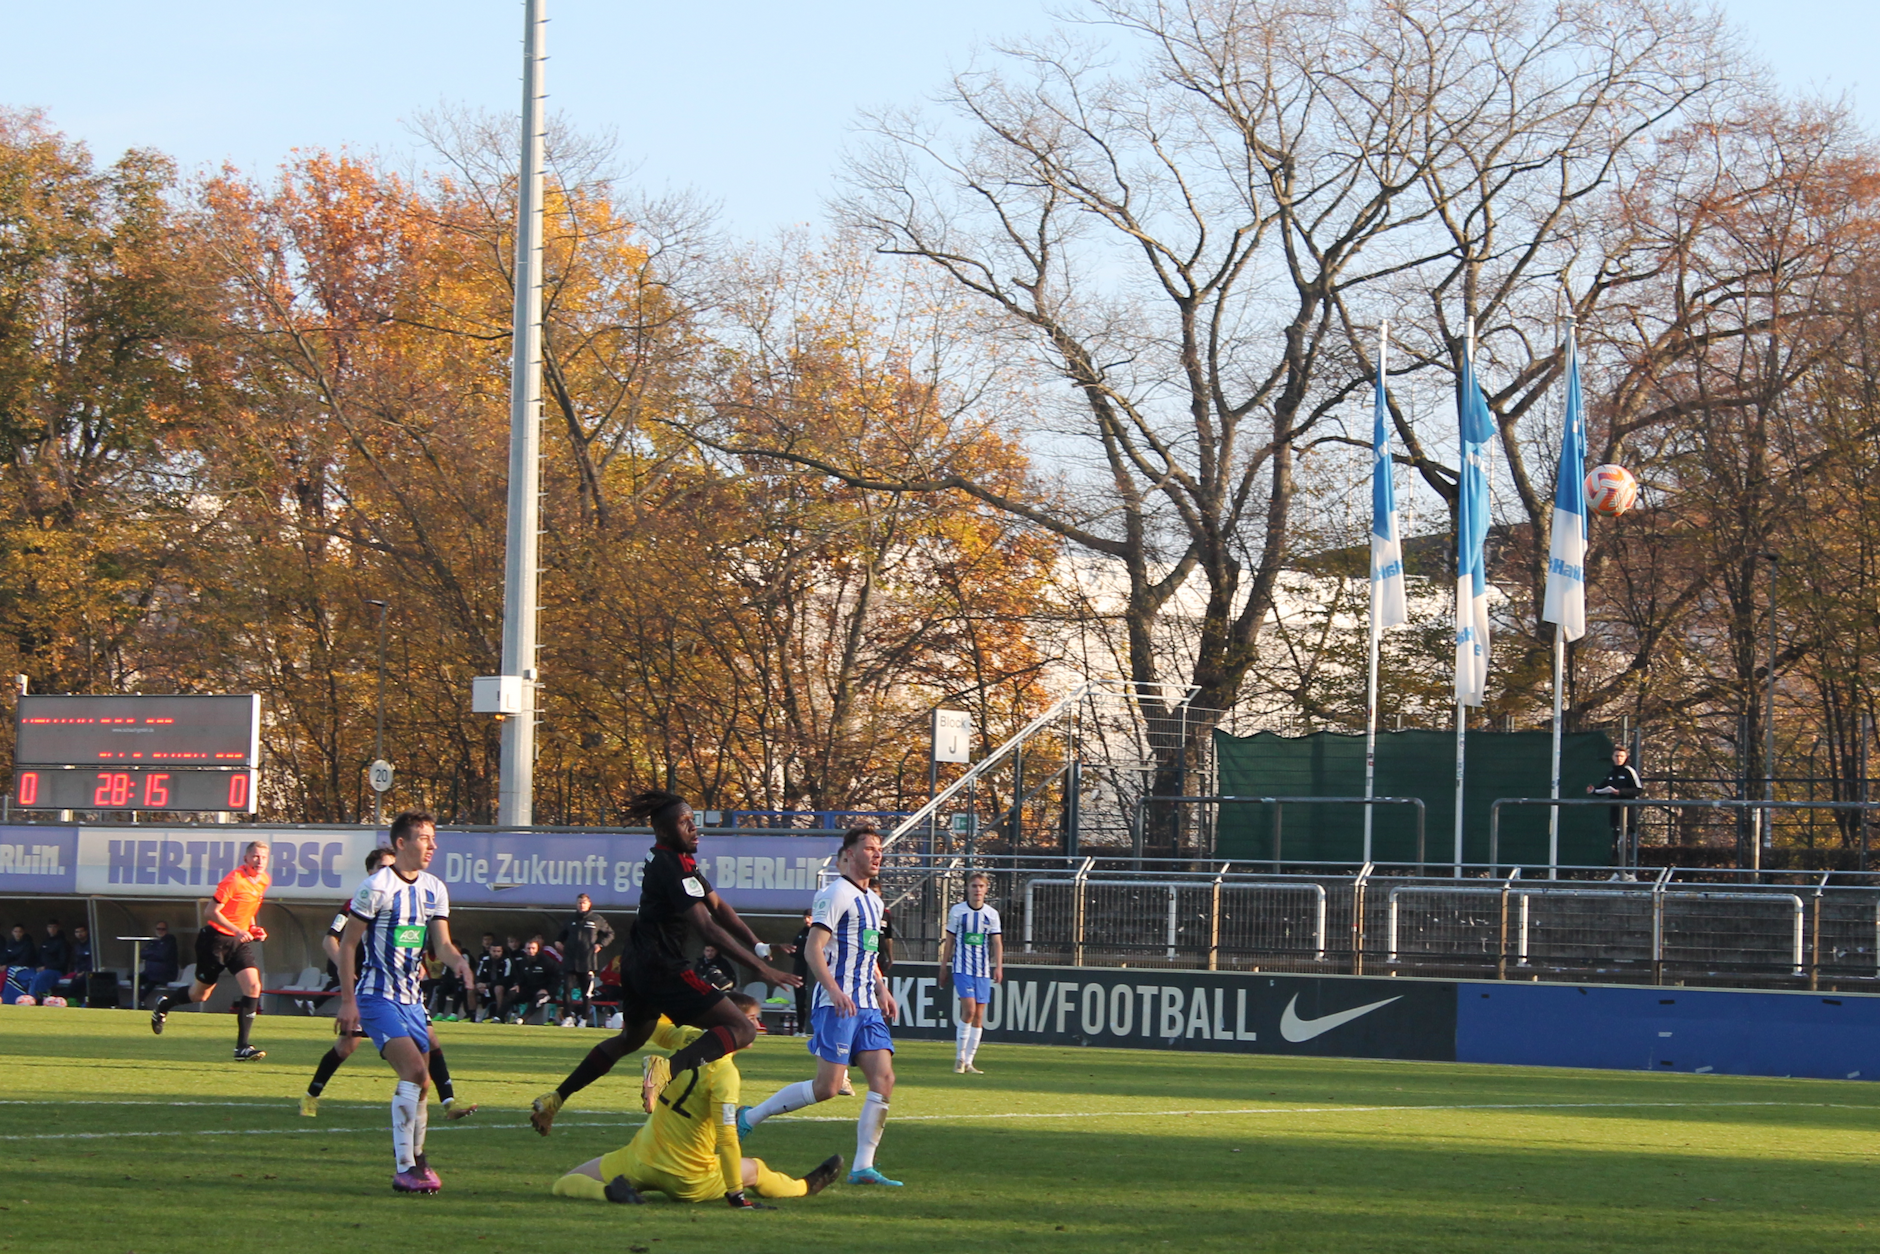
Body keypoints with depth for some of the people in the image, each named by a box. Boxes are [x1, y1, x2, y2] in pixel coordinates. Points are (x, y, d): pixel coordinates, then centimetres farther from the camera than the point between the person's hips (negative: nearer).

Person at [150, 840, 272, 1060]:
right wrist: (237, 930, -28)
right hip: (215, 940, -6)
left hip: (238, 942, 6)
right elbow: (212, 911, -19)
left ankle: (242, 1047, -11)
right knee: (200, 994, 8)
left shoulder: (265, 880, 5)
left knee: (253, 986, -13)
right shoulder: (233, 880, -20)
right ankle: (164, 1005, 40)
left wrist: (253, 928, 7)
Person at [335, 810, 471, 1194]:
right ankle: (404, 1169, -20)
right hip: (378, 998, -7)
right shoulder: (377, 886, -12)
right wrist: (347, 1000, -10)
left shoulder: (434, 889, 9)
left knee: (420, 1081, 11)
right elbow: (348, 943, -8)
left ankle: (415, 1159, 30)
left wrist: (459, 961, -17)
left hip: (411, 999, 7)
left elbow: (442, 944, 7)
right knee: (414, 1071, -21)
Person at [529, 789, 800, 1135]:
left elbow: (719, 908, 16)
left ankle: (555, 1098, 36)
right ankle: (669, 1067, -30)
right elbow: (707, 928, -25)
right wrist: (760, 968, -26)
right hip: (662, 971, -10)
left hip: (637, 963, 10)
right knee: (742, 1029, -11)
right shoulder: (673, 867, -19)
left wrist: (759, 947, 9)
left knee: (631, 1038, 33)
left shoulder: (674, 860, 13)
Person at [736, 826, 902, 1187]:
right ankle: (750, 1117, 7)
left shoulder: (873, 901, 19)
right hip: (837, 1005, -8)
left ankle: (863, 1167, -6)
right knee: (826, 1087, -10)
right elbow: (814, 949, -16)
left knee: (884, 1078, -6)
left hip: (867, 1007, 8)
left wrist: (881, 989, 18)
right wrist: (835, 991, -28)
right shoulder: (835, 894, -8)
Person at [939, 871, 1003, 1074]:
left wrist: (998, 966, -9)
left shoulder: (992, 914, 6)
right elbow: (949, 940, 8)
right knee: (969, 1009, -17)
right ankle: (959, 1057, -7)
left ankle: (968, 1061, 8)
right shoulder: (957, 911, 2)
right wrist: (944, 966, 8)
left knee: (979, 1016, 1)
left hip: (983, 971, 3)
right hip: (962, 967, -3)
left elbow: (997, 942, 5)